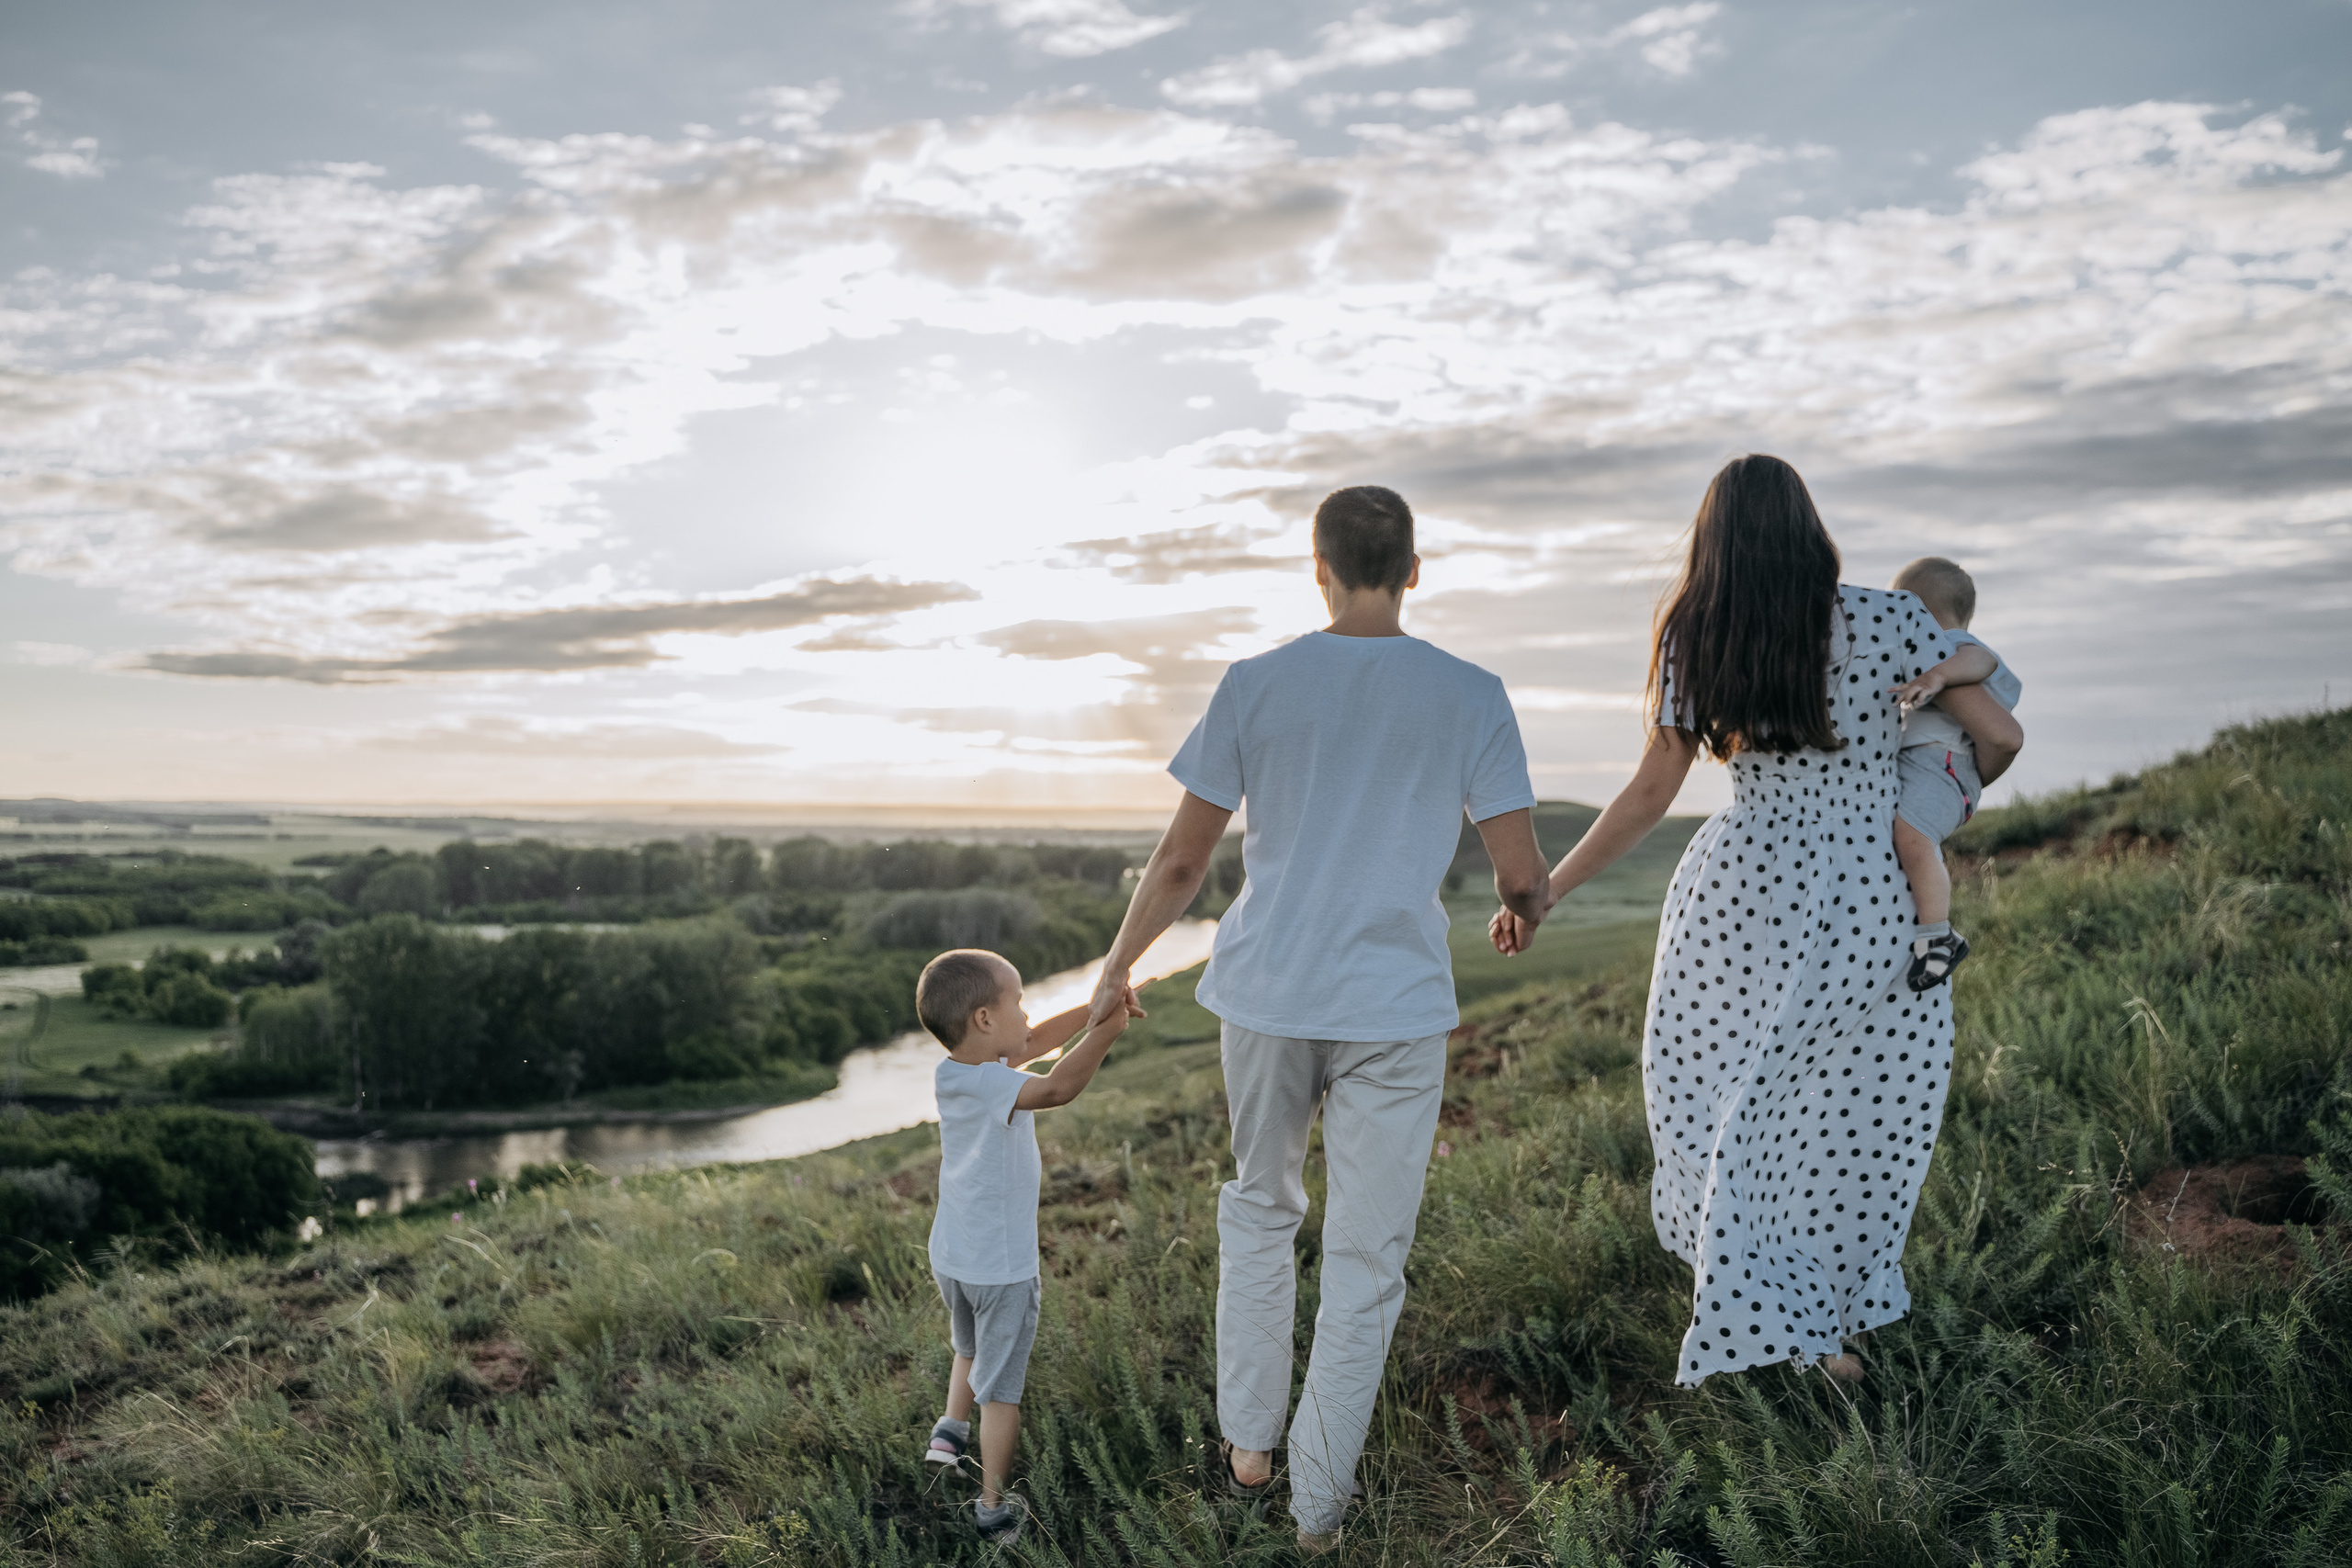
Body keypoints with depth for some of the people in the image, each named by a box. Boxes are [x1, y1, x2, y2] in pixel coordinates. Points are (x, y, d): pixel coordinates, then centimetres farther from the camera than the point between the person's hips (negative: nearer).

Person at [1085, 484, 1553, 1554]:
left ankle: (1247, 1443, 29)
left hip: (1267, 996, 2)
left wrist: (1118, 967, 13)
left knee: (1260, 1207, 23)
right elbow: (1521, 873, -4)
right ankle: (1319, 1503, 18)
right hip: (1396, 1009, -1)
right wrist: (1526, 909, 19)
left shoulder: (1255, 686, -3)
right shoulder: (1469, 697, -4)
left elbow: (1182, 858, -1)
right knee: (1365, 1257, 10)